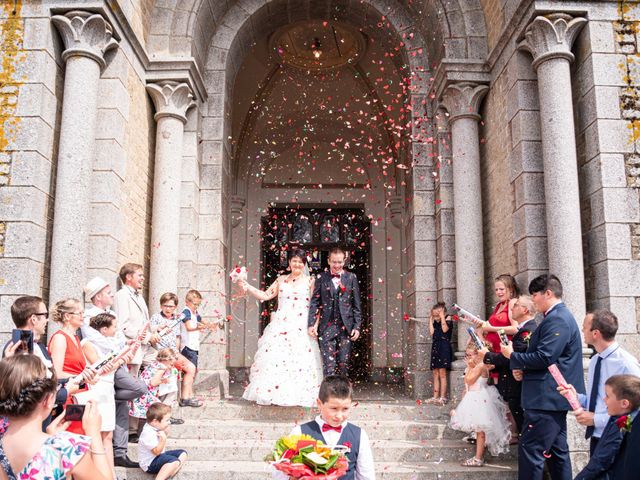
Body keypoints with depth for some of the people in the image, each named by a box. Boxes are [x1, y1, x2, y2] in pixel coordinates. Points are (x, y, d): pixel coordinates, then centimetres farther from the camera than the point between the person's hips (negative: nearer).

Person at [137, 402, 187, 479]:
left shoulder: (156, 428, 2)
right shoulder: (148, 434, -27)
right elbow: (157, 451, -26)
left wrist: (165, 433, -2)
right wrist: (163, 439, -35)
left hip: (160, 455, 11)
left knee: (182, 454, 7)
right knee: (174, 461, -30)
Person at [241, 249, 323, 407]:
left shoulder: (310, 281, 5)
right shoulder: (281, 280, 13)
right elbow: (265, 296, 11)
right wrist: (248, 287, 1)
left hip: (301, 329, -2)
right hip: (280, 327, 3)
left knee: (300, 360, -5)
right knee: (274, 358, -1)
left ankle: (299, 395, 4)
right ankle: (272, 393, 8)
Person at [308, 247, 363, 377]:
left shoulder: (351, 278, 7)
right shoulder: (321, 278, 5)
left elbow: (357, 304, 6)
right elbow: (314, 302, 3)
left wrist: (357, 326, 1)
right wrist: (311, 324, -7)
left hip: (346, 326, 1)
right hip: (327, 327, -1)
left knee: (343, 364, 7)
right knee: (328, 364, -5)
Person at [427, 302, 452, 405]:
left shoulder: (448, 320, 0)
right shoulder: (435, 322, 15)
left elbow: (445, 329, -18)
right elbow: (432, 333, 1)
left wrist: (442, 316, -12)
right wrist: (431, 320, 6)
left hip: (444, 348, -6)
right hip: (435, 347, 6)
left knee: (442, 373, -9)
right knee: (435, 374, 6)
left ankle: (443, 397, -7)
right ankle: (435, 397, 10)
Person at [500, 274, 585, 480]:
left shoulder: (557, 319, -17)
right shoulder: (558, 316, 16)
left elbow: (543, 358, -24)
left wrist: (512, 356, -10)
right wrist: (522, 366, 5)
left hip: (547, 398, -11)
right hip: (553, 397, 11)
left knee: (530, 450, -8)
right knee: (556, 450, 16)